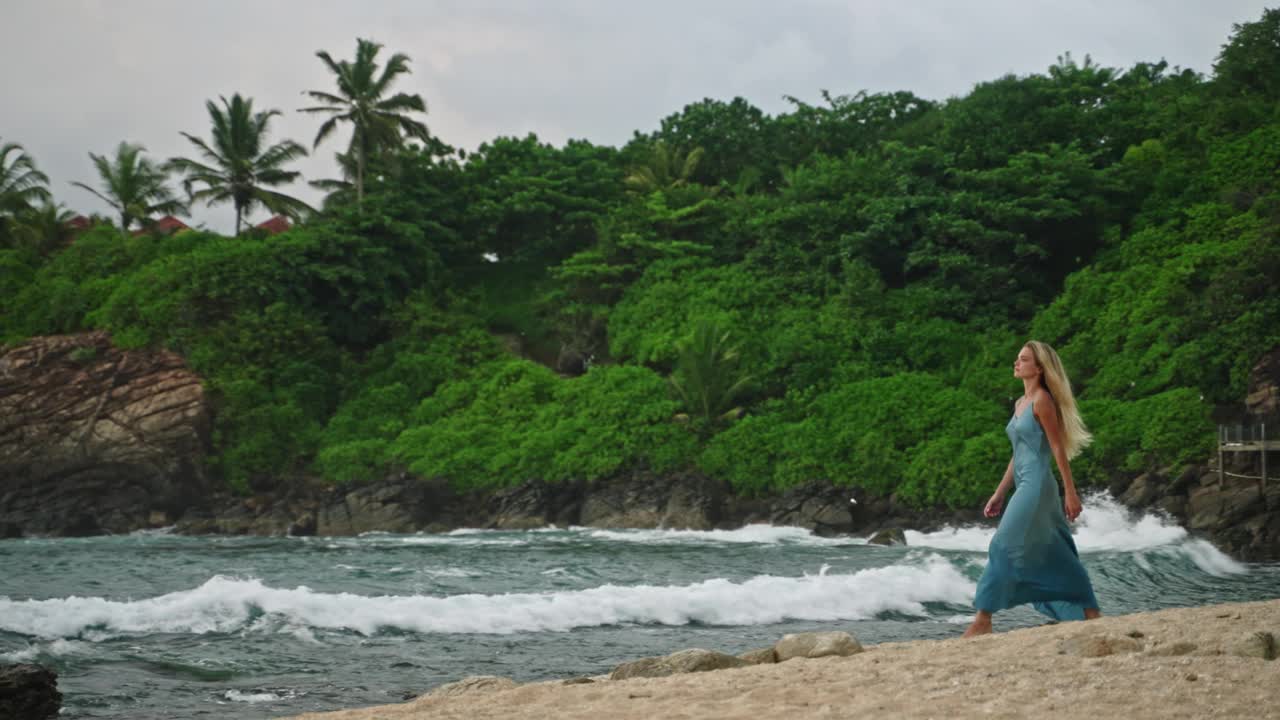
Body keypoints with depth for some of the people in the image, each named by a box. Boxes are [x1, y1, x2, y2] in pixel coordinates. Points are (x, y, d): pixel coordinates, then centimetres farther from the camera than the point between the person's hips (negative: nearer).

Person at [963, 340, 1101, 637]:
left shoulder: (1042, 400, -9)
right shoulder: (1021, 403, 17)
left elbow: (1059, 449, -11)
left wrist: (1071, 493, -13)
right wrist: (999, 494, 19)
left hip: (1037, 484, -9)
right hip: (1024, 485, 9)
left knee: (1003, 547, -13)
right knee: (1053, 556, 11)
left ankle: (983, 621, -13)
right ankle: (1090, 613, 17)